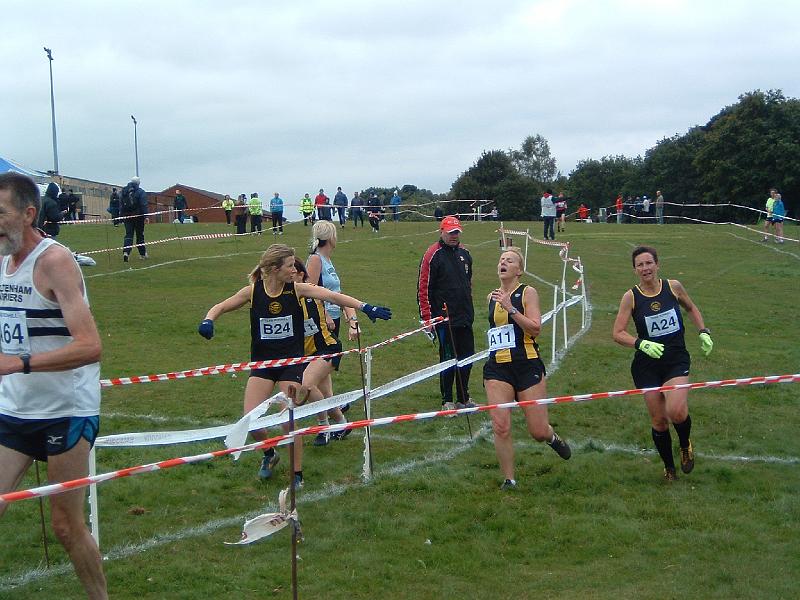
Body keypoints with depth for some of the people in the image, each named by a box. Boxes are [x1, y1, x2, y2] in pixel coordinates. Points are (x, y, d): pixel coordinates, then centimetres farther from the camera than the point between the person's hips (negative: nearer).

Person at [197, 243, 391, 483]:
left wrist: (365, 307, -29)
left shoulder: (297, 289, -8)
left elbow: (333, 296, -17)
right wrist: (208, 321, -19)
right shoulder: (252, 291, -6)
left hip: (292, 362, -1)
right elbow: (219, 307, 4)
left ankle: (297, 474, 12)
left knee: (288, 422, -8)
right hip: (262, 362, 1)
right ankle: (269, 454, 24)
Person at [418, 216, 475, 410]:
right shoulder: (433, 255, -10)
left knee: (467, 357, 10)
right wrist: (427, 318, -13)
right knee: (448, 359, -1)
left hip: (465, 318, 7)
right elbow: (424, 288, -11)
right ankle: (447, 401, 11)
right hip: (445, 319, -7)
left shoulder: (464, 253, 11)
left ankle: (464, 399, 22)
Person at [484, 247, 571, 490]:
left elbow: (535, 328, -15)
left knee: (538, 432, -1)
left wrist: (510, 308, -20)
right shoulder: (492, 297, 15)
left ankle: (552, 438, 36)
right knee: (500, 427, -10)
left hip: (527, 366, -4)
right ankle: (509, 480, 4)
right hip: (497, 369, 4)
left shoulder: (527, 292, -1)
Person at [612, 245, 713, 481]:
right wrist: (642, 344, -24)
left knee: (676, 412, -22)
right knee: (658, 420, 3)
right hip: (647, 366, 0)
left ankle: (685, 444, 12)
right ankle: (669, 467, 26)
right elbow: (618, 333, -8)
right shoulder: (631, 297, -6)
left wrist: (703, 332, 7)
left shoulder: (673, 286, -1)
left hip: (677, 360, 0)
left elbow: (691, 308, 19)